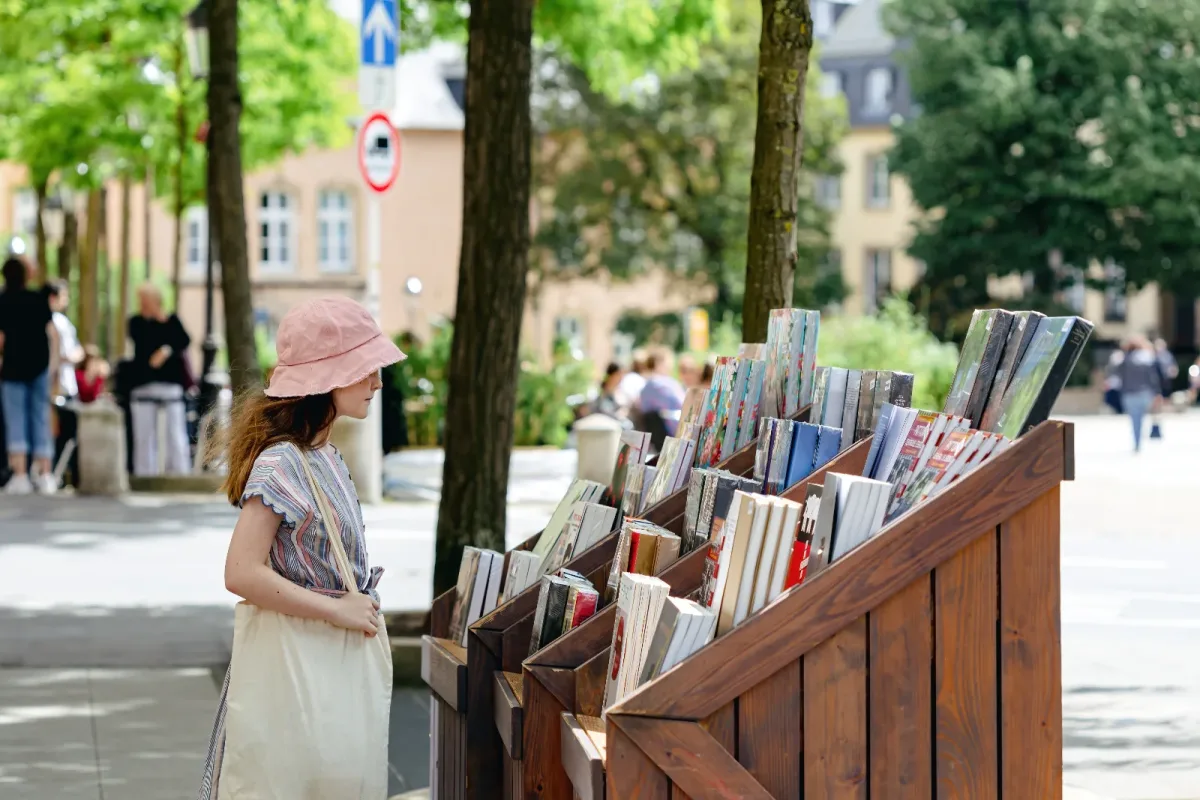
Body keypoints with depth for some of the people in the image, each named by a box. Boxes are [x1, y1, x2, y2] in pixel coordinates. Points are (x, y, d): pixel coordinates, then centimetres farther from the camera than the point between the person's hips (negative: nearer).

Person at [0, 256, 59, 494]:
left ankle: (20, 475, -8)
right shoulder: (39, 299, 2)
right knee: (41, 419, 7)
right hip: (40, 366, 2)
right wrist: (53, 359, 10)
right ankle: (45, 474, 4)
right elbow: (52, 332, 1)